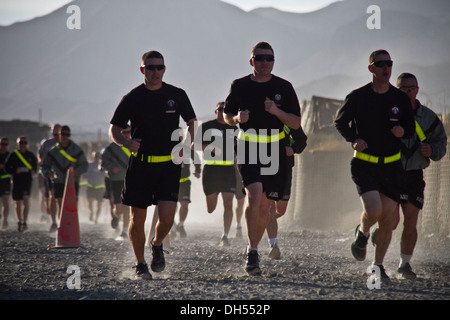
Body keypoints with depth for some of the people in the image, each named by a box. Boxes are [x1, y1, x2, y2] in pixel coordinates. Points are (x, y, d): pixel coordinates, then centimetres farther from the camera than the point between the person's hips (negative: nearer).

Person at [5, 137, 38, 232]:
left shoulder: (31, 155, 6)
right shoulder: (13, 155, 1)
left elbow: (35, 166, 18)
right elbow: (7, 167, 0)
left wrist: (33, 171, -4)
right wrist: (15, 170, -16)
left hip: (27, 181, -1)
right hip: (17, 181, 1)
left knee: (26, 200, -17)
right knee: (18, 203, 11)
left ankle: (24, 222, -21)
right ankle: (19, 221, 30)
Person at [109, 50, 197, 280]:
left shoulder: (177, 95, 4)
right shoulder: (132, 98, 0)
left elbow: (191, 122, 17)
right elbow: (114, 129, 3)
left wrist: (185, 145, -1)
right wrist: (125, 142, -19)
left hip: (169, 165, 0)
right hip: (140, 164, 0)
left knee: (167, 217, -11)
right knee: (137, 219, 0)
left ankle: (157, 246, 21)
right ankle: (140, 264, 19)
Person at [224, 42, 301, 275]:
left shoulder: (284, 87, 3)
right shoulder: (240, 86, 2)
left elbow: (296, 123, 2)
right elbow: (227, 116, 13)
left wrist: (277, 111, -16)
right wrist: (237, 118, -10)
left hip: (274, 150, 2)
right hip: (248, 148, -2)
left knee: (264, 205, 7)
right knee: (254, 195, -21)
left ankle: (253, 249, 25)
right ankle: (252, 252, -15)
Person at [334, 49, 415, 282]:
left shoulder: (400, 99, 3)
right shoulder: (358, 97, -4)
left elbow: (411, 128, 13)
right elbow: (340, 121, 9)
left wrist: (403, 131, -10)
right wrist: (353, 139, -9)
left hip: (392, 166, 3)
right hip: (364, 164, -3)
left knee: (387, 220, 2)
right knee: (373, 210, -21)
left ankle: (378, 265, 20)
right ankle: (362, 233, 15)